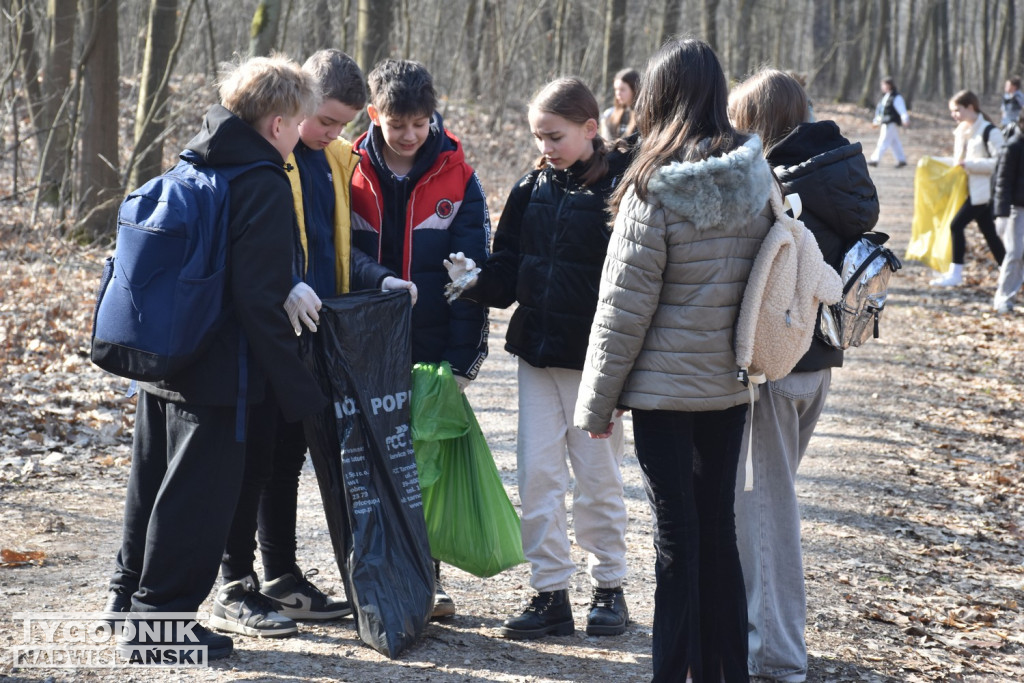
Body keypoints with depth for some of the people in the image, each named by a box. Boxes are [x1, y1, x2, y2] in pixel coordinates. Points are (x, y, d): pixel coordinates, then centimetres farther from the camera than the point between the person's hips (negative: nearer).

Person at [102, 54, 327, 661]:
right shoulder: (265, 188, -15)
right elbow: (261, 301, -20)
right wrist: (298, 389, -16)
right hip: (217, 374, -9)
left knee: (155, 484, 20)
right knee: (197, 496, 1)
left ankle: (131, 594, 32)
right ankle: (160, 617, 8)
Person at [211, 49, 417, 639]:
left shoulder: (335, 160, 14)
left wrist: (378, 278, 1)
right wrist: (286, 286, -31)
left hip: (312, 330, 7)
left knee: (289, 456, 14)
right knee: (255, 456, -3)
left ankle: (284, 579, 24)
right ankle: (236, 590, 5)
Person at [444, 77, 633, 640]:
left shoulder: (620, 188, -10)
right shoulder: (531, 189, 6)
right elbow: (508, 270, 9)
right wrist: (476, 281, -12)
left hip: (593, 357, -5)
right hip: (536, 351, 5)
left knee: (597, 476, 7)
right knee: (536, 476, 5)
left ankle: (609, 587, 22)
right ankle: (550, 593, 13)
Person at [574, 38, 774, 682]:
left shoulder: (654, 189, -17)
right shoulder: (757, 177, -1)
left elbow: (626, 307, -13)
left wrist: (598, 400, -4)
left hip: (665, 387, -5)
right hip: (731, 385, 5)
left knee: (677, 534, 2)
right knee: (719, 529, 14)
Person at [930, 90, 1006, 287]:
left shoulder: (989, 132, -13)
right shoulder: (962, 131, 13)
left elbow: (999, 163, -18)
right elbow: (960, 161, 24)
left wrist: (970, 164, -21)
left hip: (984, 191, -9)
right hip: (972, 189, 9)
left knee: (957, 225, -13)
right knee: (989, 233, 11)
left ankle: (955, 274, -7)